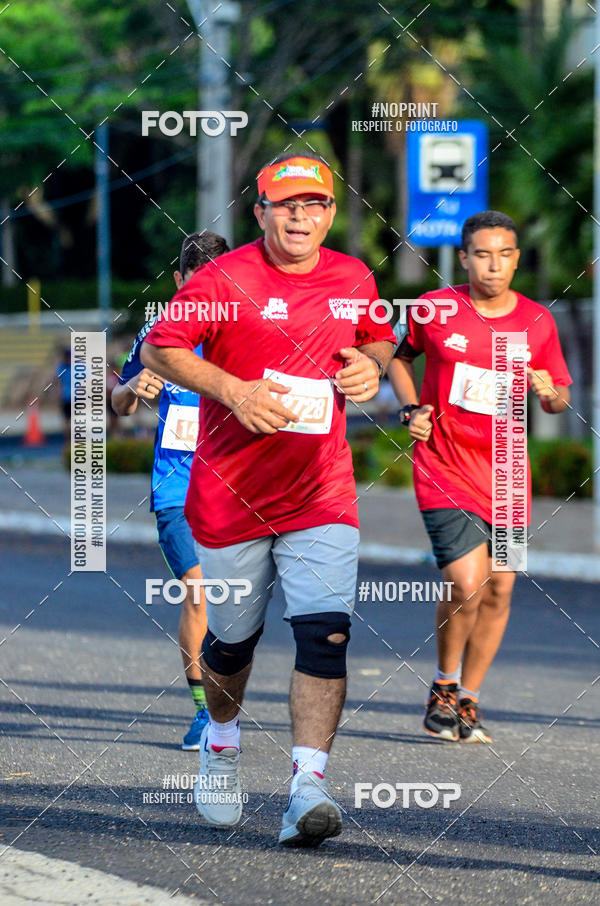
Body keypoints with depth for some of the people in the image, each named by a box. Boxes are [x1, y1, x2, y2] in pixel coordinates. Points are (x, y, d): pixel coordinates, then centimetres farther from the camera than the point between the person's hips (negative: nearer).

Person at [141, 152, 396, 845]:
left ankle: (308, 786, -18)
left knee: (325, 632, -16)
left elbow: (380, 337, 24)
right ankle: (221, 741, 42)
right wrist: (233, 390, -19)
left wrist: (371, 366, 0)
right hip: (230, 494, -2)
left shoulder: (353, 279, 6)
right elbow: (158, 349, -7)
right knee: (232, 637, 12)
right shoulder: (225, 279, -8)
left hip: (322, 493, 2)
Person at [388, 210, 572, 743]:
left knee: (499, 590, 5)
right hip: (444, 466, -3)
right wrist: (411, 409, -1)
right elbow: (400, 356, 14)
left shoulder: (538, 322, 1)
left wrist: (550, 393, -12)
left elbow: (560, 397, 11)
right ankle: (444, 688, 9)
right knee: (467, 585, -15)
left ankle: (467, 701, 23)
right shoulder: (434, 310, -5)